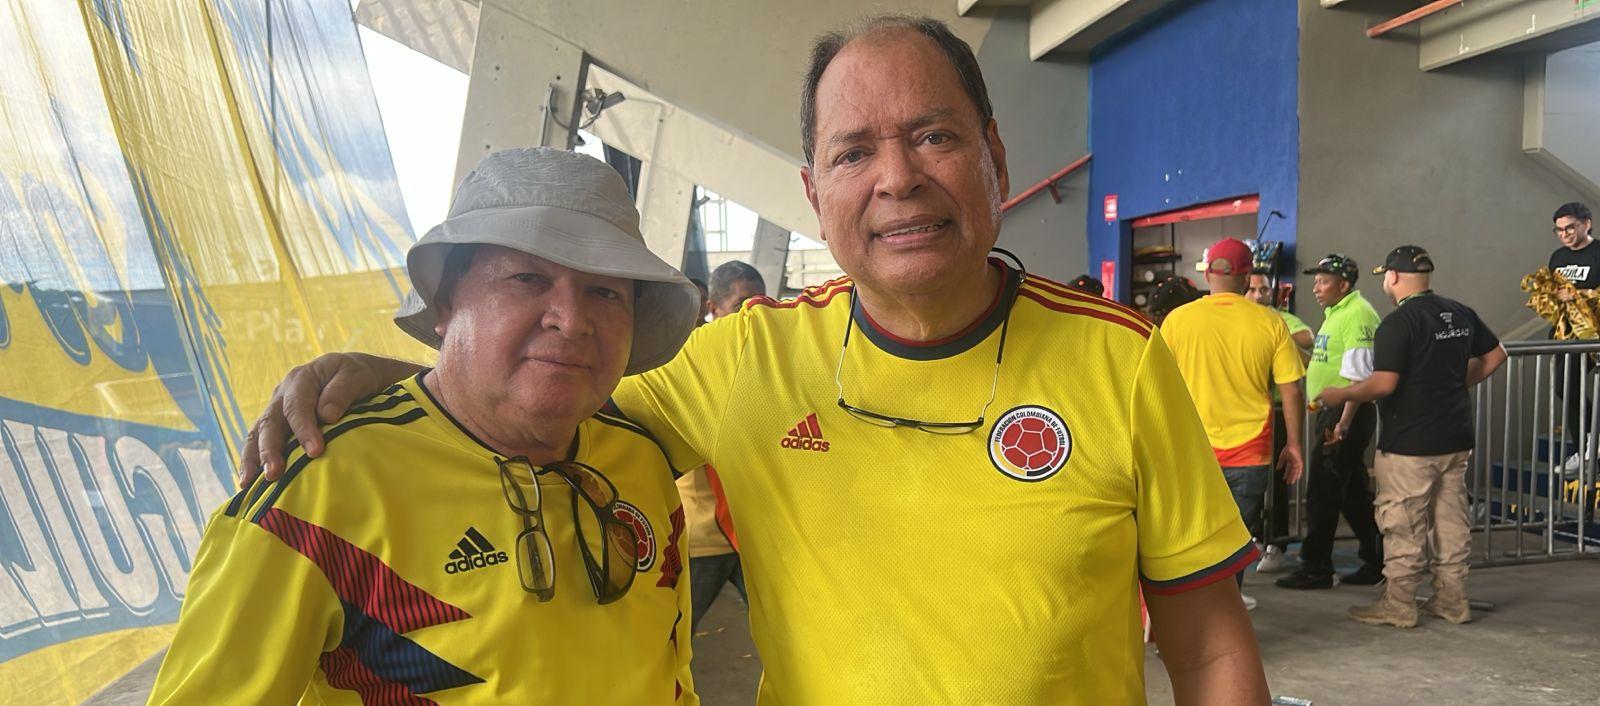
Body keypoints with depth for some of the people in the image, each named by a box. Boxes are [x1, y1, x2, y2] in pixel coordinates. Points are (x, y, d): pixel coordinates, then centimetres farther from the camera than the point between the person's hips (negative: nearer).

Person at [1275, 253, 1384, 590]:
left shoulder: (1357, 314, -15)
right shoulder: (1335, 313, 17)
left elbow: (1360, 376, -22)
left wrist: (1344, 423, -25)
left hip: (1347, 411, -10)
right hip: (1331, 412, 10)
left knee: (1323, 492, -4)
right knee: (1353, 492, 15)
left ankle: (1316, 568, 3)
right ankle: (1376, 562, 24)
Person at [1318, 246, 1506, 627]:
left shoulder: (1397, 323, -17)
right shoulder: (1461, 313, 8)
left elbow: (1384, 383, -22)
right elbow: (1495, 355, 19)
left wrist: (1340, 395, -9)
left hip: (1409, 443, -8)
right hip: (1456, 438, 8)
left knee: (1403, 525, 1)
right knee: (1451, 520, 14)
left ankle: (1398, 605, 7)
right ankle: (1452, 599, 22)